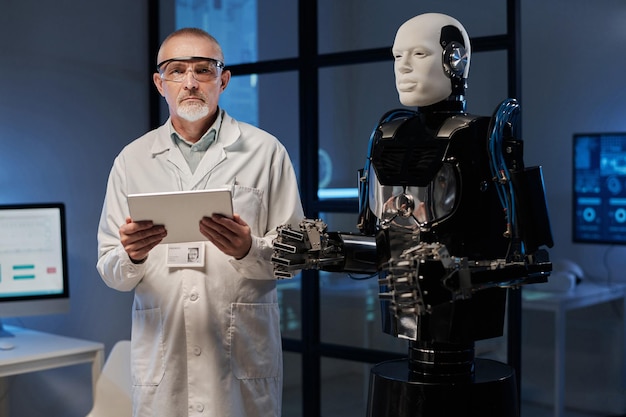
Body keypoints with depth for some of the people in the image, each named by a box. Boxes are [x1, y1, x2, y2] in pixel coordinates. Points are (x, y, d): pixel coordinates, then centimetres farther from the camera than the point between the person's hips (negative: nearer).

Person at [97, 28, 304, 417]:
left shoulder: (265, 151, 2)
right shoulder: (132, 160, 8)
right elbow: (111, 273, 6)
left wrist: (249, 250, -18)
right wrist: (132, 255, -15)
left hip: (243, 356, -1)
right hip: (160, 353, 2)